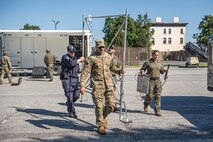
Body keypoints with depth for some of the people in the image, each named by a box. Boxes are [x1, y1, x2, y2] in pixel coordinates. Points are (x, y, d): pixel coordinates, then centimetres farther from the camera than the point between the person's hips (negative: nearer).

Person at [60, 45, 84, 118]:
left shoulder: (75, 58, 17)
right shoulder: (65, 57, -6)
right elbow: (71, 63, -24)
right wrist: (80, 60, -11)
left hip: (75, 79, 6)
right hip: (67, 79, -6)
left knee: (76, 95, 2)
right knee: (70, 96, -6)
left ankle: (69, 103, 31)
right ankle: (71, 112, 5)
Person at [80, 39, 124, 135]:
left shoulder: (108, 56, 10)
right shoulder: (91, 58, -7)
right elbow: (85, 72, -10)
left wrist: (119, 71, 6)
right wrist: (82, 85, -18)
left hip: (108, 84, 5)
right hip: (97, 85, -4)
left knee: (111, 105, 4)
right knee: (99, 106, 1)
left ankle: (103, 117, 32)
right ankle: (100, 125, 18)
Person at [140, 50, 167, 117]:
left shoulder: (159, 63, 12)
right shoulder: (147, 63, 1)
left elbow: (161, 71, 20)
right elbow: (142, 69, 9)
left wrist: (164, 70, -1)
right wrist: (142, 72, -12)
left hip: (158, 80, 3)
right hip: (150, 80, -3)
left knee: (158, 95, -2)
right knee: (149, 95, -2)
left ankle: (157, 110, 2)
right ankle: (146, 105, 30)